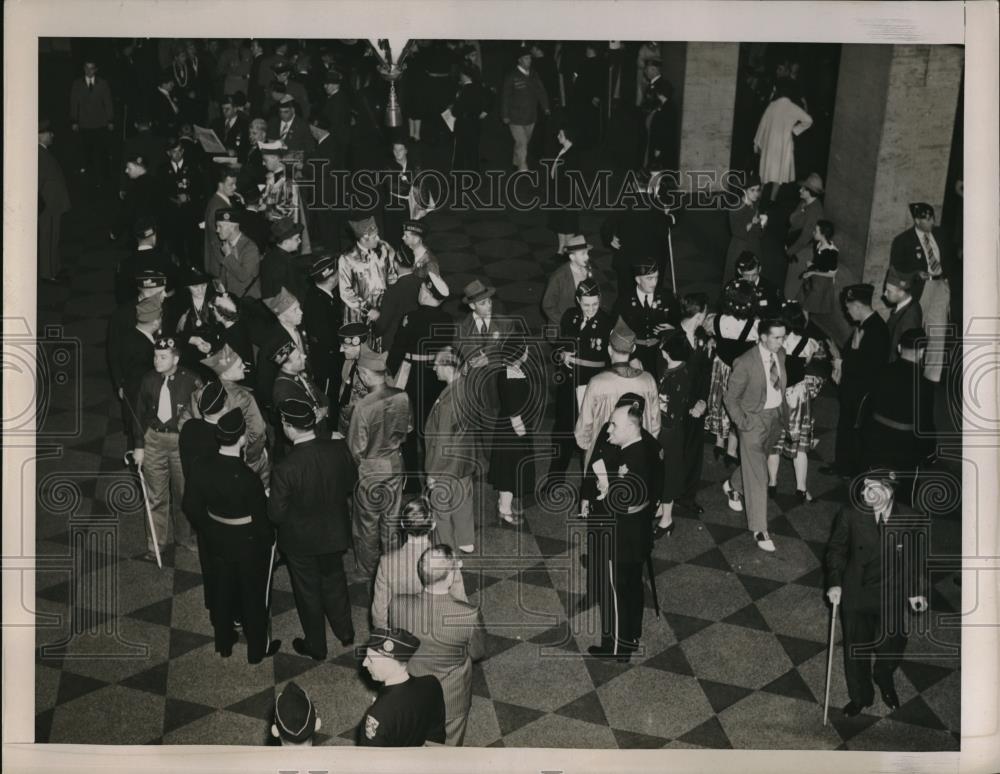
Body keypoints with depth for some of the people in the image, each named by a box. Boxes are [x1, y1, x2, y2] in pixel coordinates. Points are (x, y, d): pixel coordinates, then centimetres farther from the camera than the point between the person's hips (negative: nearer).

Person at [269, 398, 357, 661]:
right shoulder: (338, 449, -21)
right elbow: (351, 483, -3)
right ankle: (345, 632, 46)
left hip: (301, 541, -4)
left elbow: (276, 515, -22)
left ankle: (316, 647, 38)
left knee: (308, 592, 19)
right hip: (335, 533, 4)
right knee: (334, 580, 28)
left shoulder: (285, 469, -33)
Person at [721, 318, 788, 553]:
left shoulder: (780, 354, -3)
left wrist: (783, 409, 8)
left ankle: (733, 486, 54)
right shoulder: (745, 363, -22)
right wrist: (742, 423, -14)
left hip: (776, 417, 7)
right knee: (756, 475, -5)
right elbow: (730, 397, -12)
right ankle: (759, 529, 0)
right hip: (754, 419, -7)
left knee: (756, 461, 24)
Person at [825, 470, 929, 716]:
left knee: (891, 649, 17)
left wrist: (917, 590, -6)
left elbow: (915, 558, -1)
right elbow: (836, 549, -3)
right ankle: (860, 697, 39)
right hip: (856, 596, 0)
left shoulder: (910, 520, -14)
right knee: (856, 651, 13)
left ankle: (885, 682, 52)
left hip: (892, 601, 0)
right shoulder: (850, 516, -15)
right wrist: (834, 582, -13)